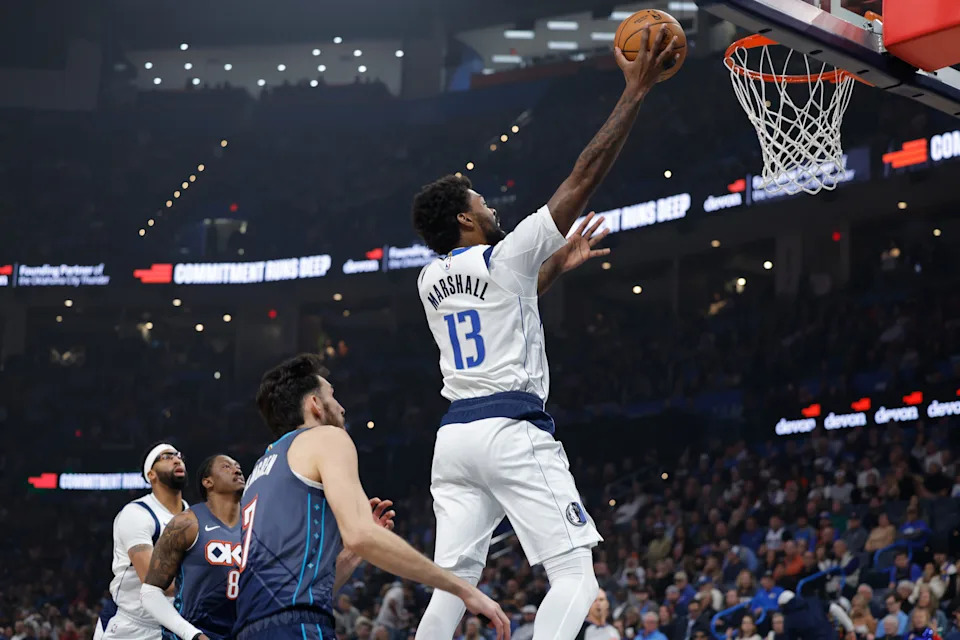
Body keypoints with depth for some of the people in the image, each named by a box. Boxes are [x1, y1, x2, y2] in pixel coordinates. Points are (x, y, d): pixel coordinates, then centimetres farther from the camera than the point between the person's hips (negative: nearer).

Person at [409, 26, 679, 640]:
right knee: (576, 572, -5)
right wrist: (636, 91, -2)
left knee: (454, 581, 7)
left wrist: (559, 263, 40)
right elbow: (584, 176, -6)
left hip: (455, 435, 7)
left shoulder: (431, 279, 16)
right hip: (513, 430, -7)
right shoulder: (506, 256, -4)